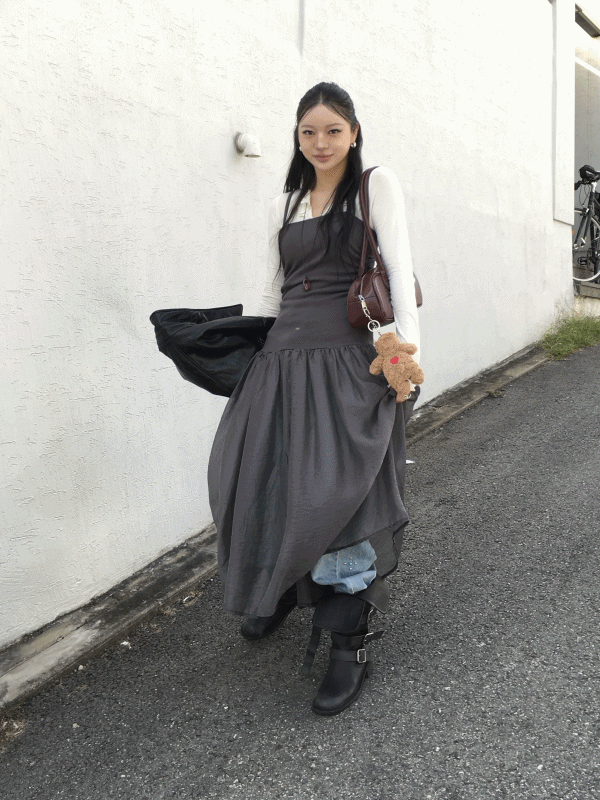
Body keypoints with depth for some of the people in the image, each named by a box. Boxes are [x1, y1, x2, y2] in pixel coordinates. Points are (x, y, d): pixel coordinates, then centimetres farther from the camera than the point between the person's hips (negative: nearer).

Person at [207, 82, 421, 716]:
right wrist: (247, 351, 22)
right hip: (281, 356, 5)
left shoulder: (377, 186, 5)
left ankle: (352, 644, 6)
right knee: (266, 487, 7)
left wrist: (407, 346, -19)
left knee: (337, 498, -9)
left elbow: (400, 267, -6)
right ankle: (282, 591, 35)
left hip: (346, 360, -5)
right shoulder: (285, 205, 18)